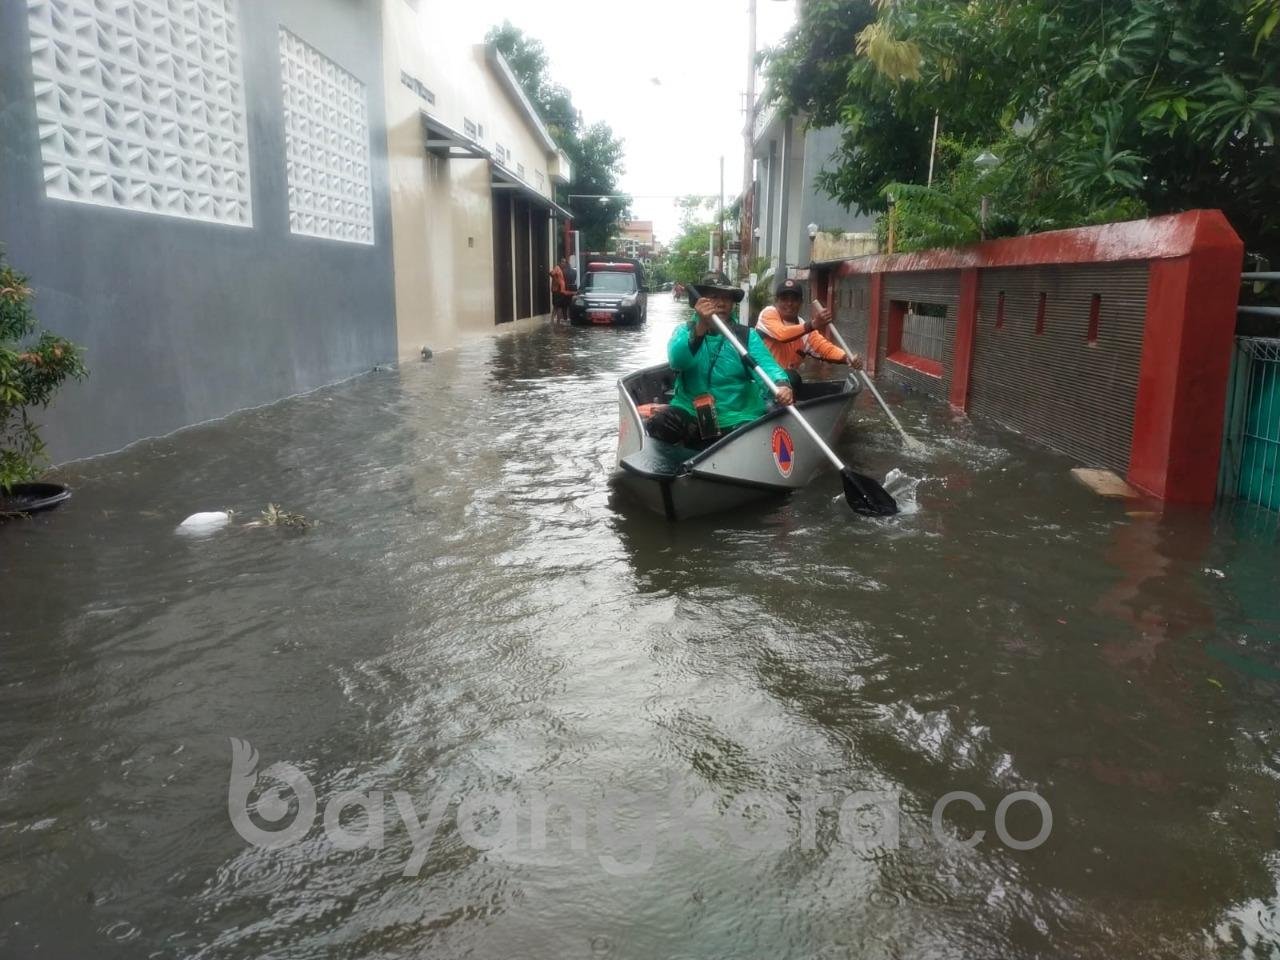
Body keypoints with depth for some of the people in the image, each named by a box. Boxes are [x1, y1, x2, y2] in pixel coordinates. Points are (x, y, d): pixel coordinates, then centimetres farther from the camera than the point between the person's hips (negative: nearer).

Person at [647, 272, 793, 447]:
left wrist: (781, 384, -36)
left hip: (737, 419, 1)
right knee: (659, 424, -27)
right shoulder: (685, 331, 5)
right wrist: (700, 328, -34)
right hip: (690, 416, -1)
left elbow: (765, 364, -13)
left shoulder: (747, 335, 5)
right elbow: (676, 360, -18)